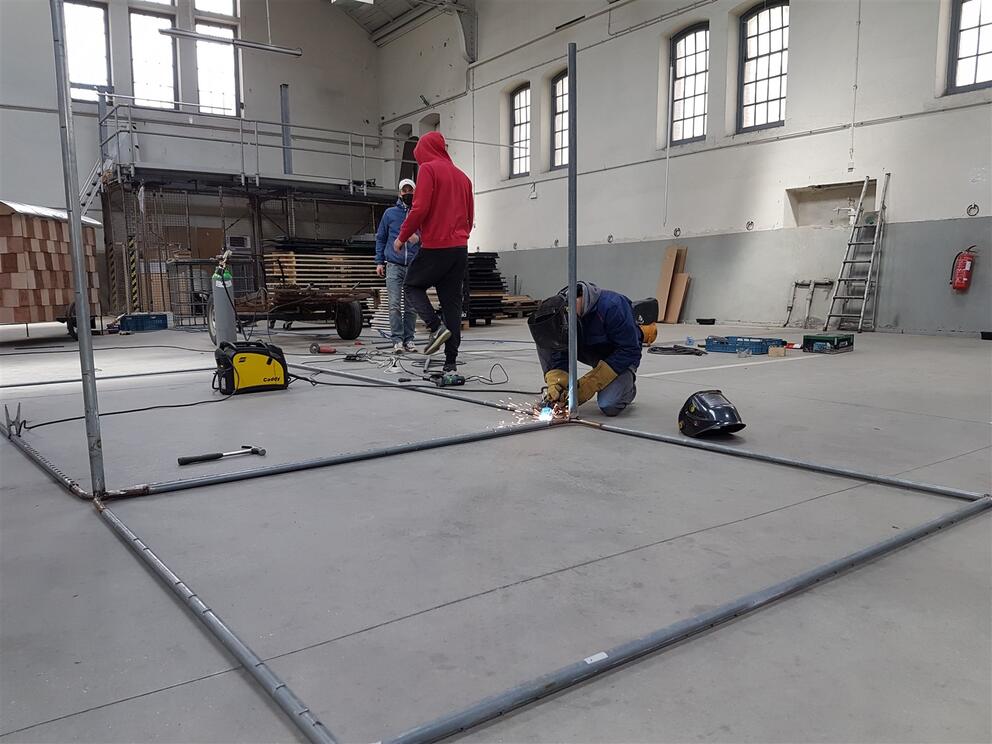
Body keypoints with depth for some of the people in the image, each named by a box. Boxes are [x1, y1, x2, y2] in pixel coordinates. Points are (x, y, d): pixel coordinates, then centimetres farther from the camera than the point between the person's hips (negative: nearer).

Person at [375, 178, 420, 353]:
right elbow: (380, 238, 12)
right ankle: (397, 340, -3)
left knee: (411, 306, 4)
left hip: (414, 266, 1)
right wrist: (379, 262, 6)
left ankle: (409, 339, 11)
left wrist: (418, 238, -15)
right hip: (393, 266, 0)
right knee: (395, 305, -7)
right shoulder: (390, 213, 8)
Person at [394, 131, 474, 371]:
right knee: (452, 300, 7)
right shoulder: (462, 176, 18)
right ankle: (451, 362, 4)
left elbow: (420, 209, -13)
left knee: (413, 286, 12)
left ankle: (436, 326, -12)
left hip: (435, 246, -6)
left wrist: (402, 237, -3)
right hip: (460, 248, 6)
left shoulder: (428, 169, -4)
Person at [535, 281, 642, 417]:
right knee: (543, 339, -18)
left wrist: (590, 383, -33)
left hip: (621, 357, -5)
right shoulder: (557, 317, -19)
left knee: (609, 406, -29)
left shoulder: (611, 306, -36)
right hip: (588, 351, 5)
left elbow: (630, 351, -31)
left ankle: (628, 386, 7)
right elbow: (559, 357, -11)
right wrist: (555, 383, -31)